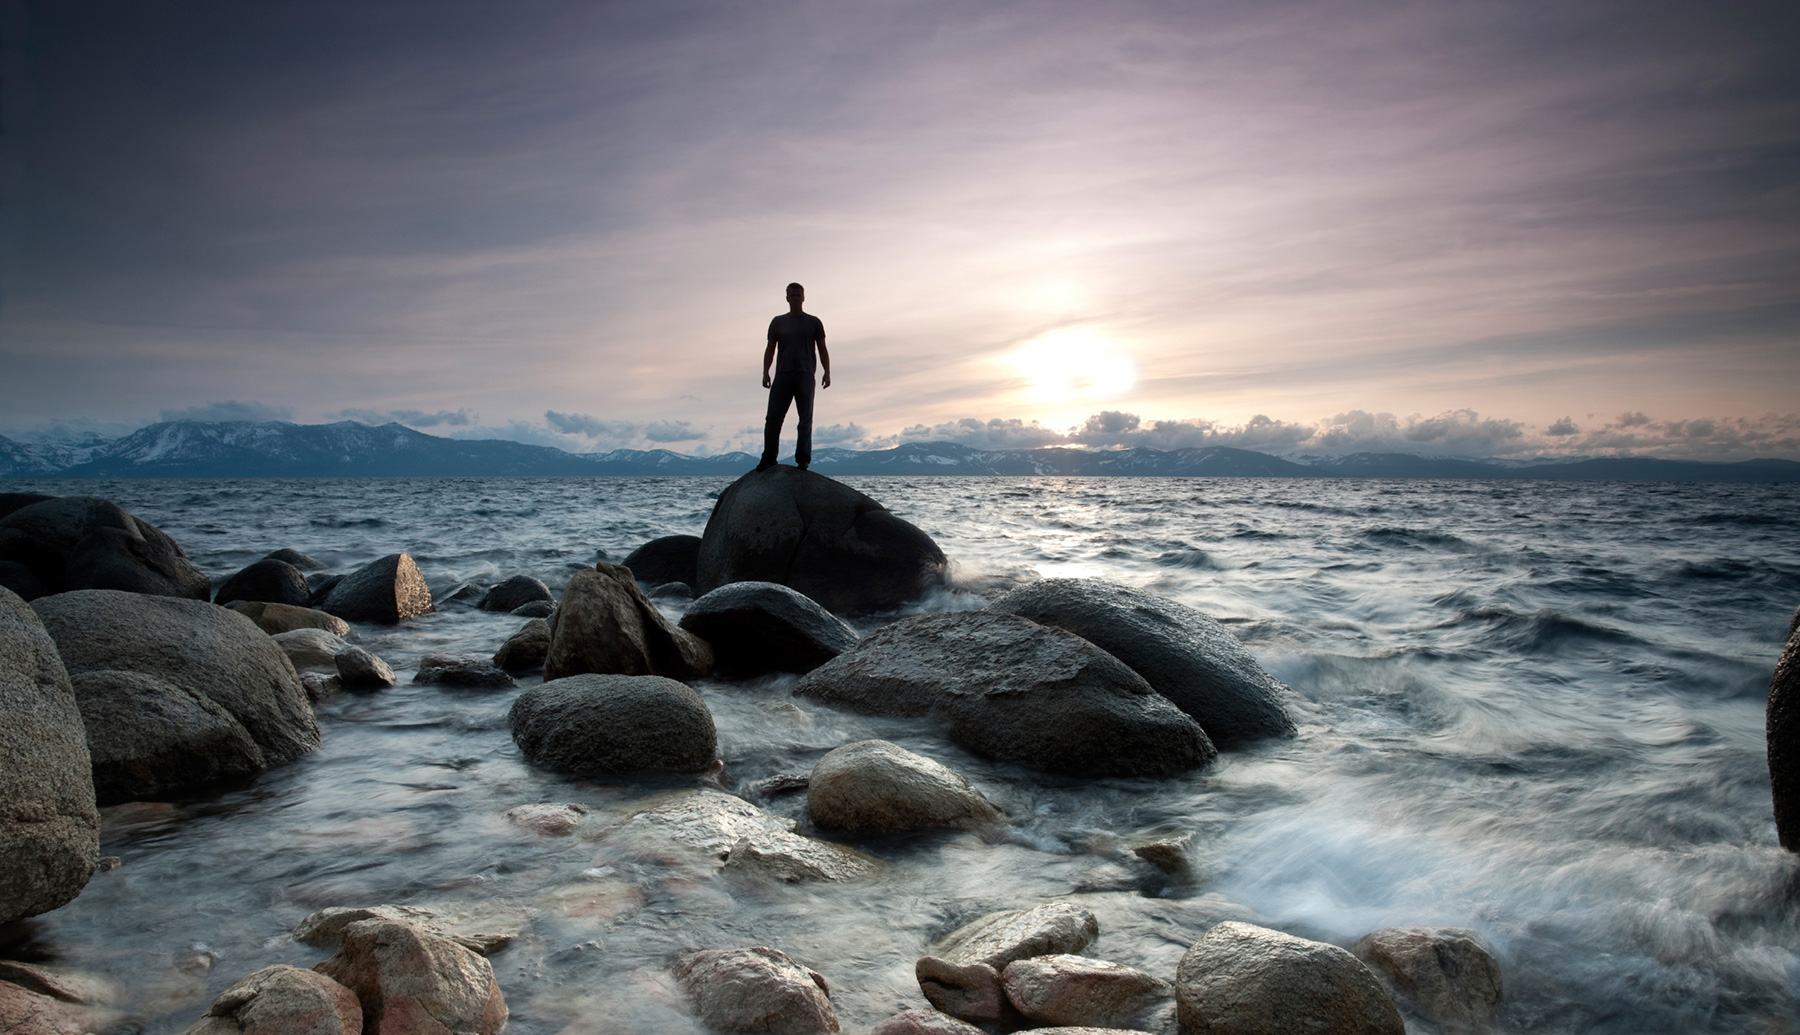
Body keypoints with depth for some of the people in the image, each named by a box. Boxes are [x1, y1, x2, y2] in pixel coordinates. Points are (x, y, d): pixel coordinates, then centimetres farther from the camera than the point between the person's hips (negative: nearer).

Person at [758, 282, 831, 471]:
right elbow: (770, 349, 12)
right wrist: (765, 372, 0)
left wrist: (827, 372, -1)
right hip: (782, 375, 1)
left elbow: (822, 350, 11)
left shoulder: (813, 322, 12)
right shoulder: (778, 322, 14)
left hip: (805, 376, -1)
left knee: (805, 419, -1)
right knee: (773, 417, -6)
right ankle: (768, 458, -3)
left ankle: (802, 459, 1)